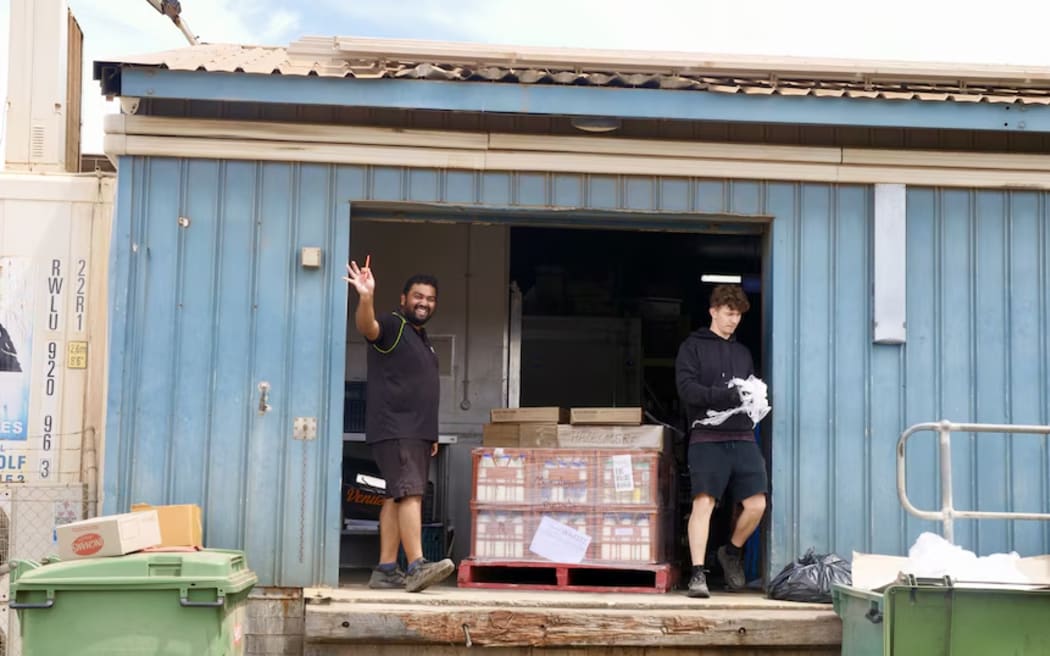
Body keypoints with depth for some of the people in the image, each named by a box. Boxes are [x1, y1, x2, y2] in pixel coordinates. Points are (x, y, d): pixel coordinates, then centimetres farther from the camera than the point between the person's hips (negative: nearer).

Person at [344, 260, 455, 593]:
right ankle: (416, 567, -25)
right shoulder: (392, 325, -4)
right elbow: (367, 326, -28)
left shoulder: (422, 338, 22)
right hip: (394, 429, -9)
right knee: (410, 493, -18)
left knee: (397, 498, 7)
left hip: (418, 432, 9)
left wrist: (430, 434, 23)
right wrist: (366, 298, -48)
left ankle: (386, 570, 8)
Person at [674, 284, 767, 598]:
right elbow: (687, 389, -8)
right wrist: (729, 396, -20)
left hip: (743, 438, 5)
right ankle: (698, 573, -8)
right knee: (703, 502, -12)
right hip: (707, 437, -5)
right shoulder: (693, 346, 6)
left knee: (756, 503, -3)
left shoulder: (742, 352, 24)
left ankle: (732, 552, 22)